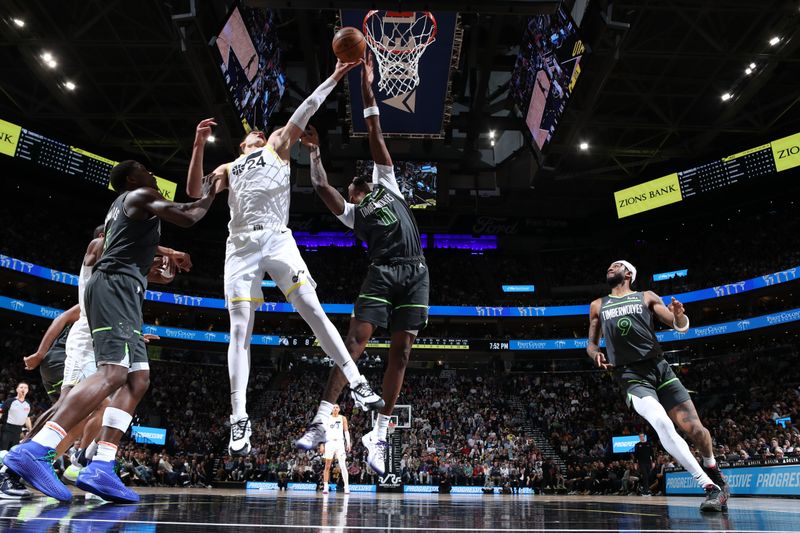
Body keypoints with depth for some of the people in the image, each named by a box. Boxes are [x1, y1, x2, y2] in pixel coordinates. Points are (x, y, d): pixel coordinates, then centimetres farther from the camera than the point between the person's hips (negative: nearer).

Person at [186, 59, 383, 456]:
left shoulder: (278, 145, 23)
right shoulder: (228, 169, 28)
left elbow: (306, 109, 18)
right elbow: (194, 193, 13)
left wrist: (334, 77, 15)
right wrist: (199, 146, 5)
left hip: (276, 240, -2)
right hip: (240, 247, 2)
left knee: (313, 311, -14)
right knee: (239, 331, -5)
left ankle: (357, 384, -11)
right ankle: (239, 421, -3)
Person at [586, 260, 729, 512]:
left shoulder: (647, 297, 10)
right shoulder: (598, 306, 15)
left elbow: (680, 326, 5)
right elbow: (591, 343, 20)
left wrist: (679, 315, -20)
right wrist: (595, 354, -5)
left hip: (659, 367, 1)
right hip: (632, 376, -1)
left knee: (694, 428, -4)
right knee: (663, 424, -26)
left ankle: (715, 473, 28)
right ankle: (710, 487, -17)